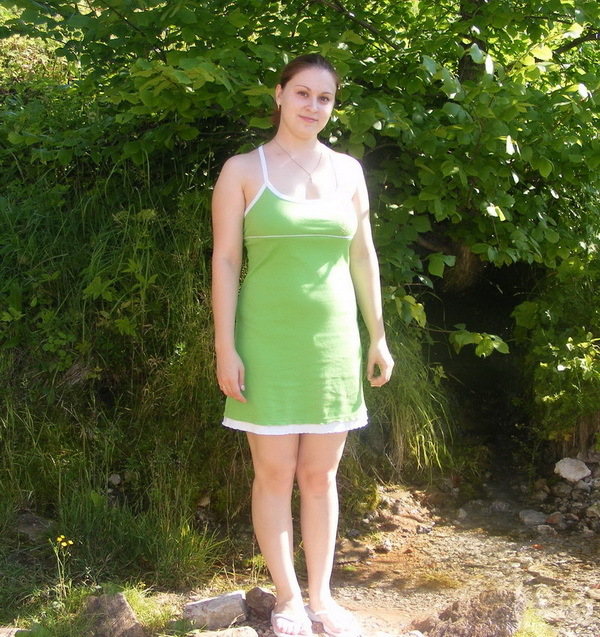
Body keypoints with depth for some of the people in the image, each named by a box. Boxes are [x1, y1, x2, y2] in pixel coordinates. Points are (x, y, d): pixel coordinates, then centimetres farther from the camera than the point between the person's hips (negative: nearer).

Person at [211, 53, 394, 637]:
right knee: (275, 474, 2)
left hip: (332, 341, 3)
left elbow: (363, 256, 13)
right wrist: (225, 348, -10)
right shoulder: (243, 170, -1)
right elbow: (224, 260, -4)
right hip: (267, 342, -3)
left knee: (320, 474, 9)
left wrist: (378, 337, 11)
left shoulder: (347, 170, 9)